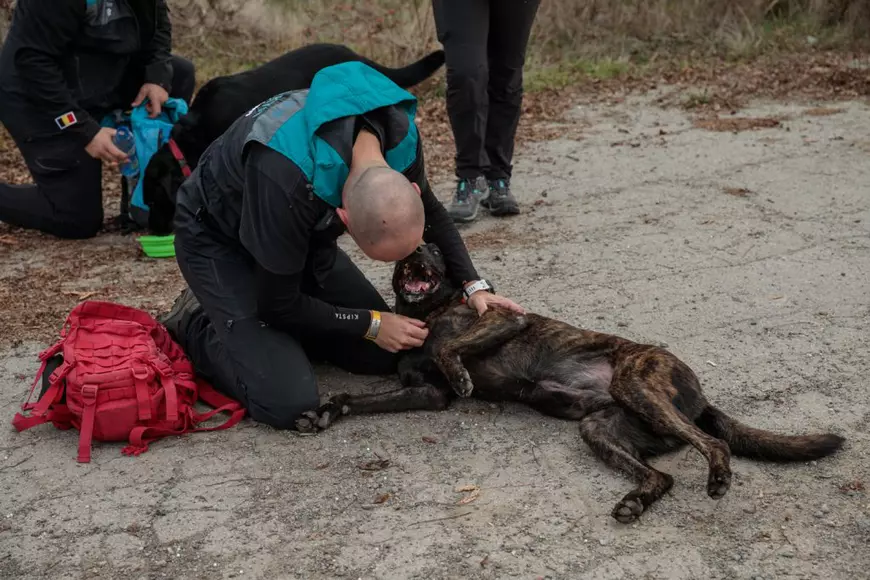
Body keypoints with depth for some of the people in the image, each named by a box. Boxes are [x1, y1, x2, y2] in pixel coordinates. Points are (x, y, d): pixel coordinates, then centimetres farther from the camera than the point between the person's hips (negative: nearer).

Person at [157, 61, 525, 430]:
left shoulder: (397, 129, -24)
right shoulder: (286, 177, -43)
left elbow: (431, 211, 1)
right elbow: (278, 304, -27)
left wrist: (473, 284, -10)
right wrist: (371, 324, -17)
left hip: (300, 231, 6)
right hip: (218, 241, -6)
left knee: (386, 355, 3)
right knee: (289, 403, -21)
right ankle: (196, 327, 5)